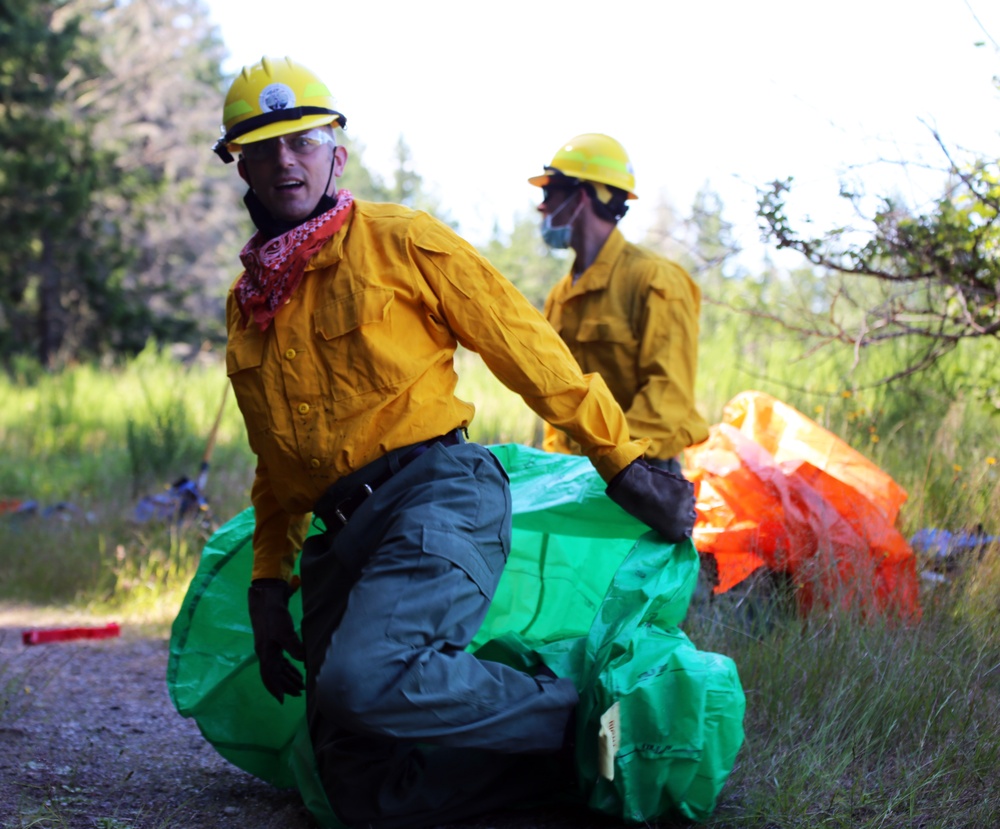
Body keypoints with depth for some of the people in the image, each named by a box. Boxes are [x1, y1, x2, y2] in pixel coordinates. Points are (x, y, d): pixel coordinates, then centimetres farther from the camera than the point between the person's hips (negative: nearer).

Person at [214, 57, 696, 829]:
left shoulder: (397, 241, 3)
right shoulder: (248, 302, 19)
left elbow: (523, 344, 2)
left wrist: (621, 462, 2)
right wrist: (269, 579, 19)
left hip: (436, 496, -6)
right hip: (339, 533, 6)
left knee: (365, 677, -34)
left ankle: (583, 717, -12)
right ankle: (563, 739, 10)